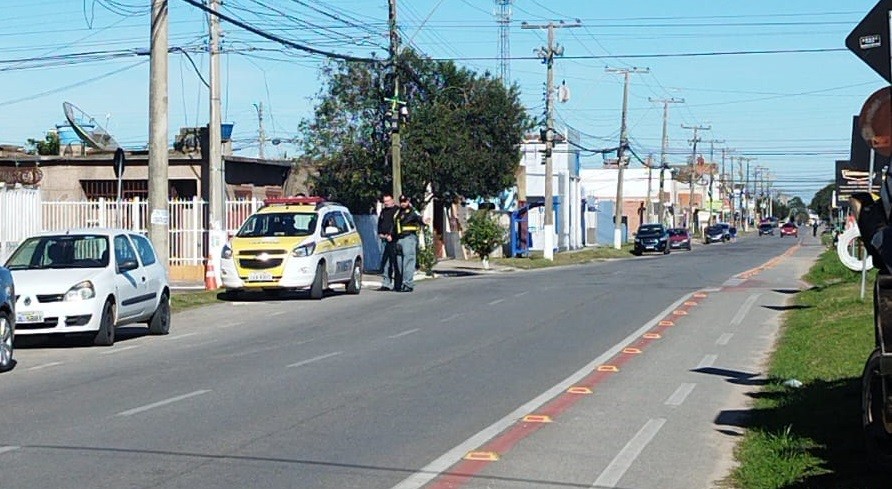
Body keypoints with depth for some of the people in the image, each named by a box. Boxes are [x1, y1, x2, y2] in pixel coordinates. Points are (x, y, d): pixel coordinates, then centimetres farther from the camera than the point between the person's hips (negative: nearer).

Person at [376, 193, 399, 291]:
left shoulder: (397, 210, -2)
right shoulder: (383, 211, 20)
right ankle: (386, 284, 6)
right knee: (384, 262, 3)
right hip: (384, 239, 7)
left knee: (395, 262, -8)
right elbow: (379, 223, 25)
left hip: (393, 240, -7)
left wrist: (391, 235, -16)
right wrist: (380, 233, 8)